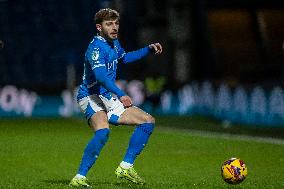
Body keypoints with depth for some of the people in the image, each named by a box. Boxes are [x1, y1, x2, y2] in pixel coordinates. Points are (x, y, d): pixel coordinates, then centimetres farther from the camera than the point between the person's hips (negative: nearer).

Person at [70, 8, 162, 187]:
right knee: (103, 131, -38)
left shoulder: (114, 43, 11)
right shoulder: (96, 47, -19)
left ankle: (126, 167, 9)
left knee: (148, 121, 8)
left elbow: (124, 57, 35)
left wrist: (149, 49, 28)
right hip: (91, 98, -10)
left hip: (109, 99, 10)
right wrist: (121, 95, -46)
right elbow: (101, 77, -34)